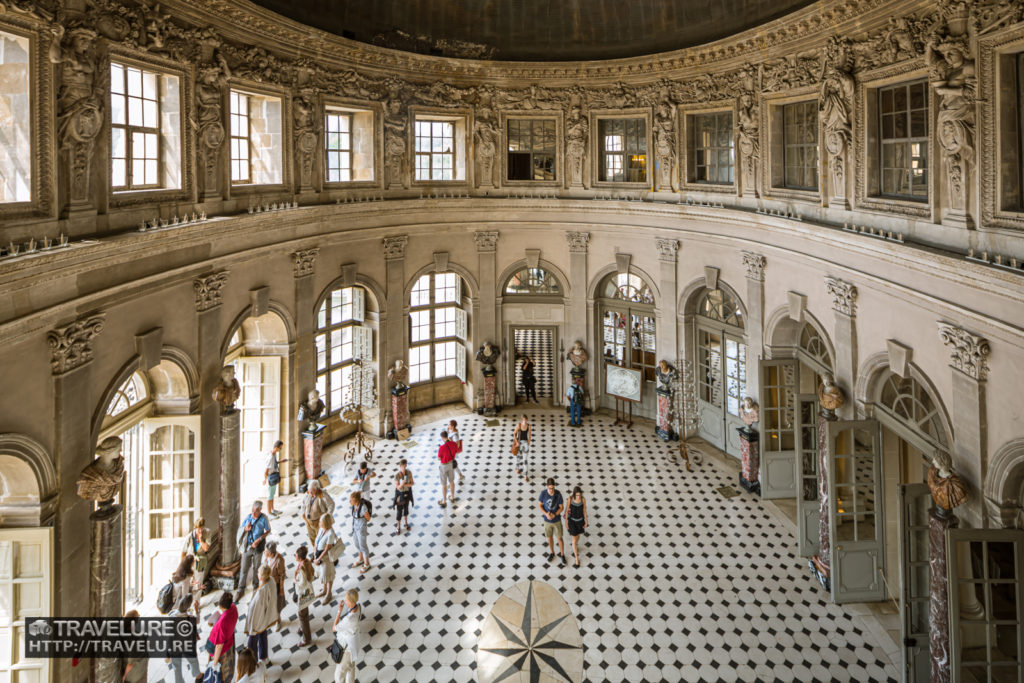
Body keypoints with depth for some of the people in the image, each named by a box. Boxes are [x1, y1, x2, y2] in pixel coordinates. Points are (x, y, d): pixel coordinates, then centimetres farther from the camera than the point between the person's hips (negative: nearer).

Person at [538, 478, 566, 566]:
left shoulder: (558, 494, -25)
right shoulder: (543, 493, -22)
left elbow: (561, 507, -12)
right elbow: (540, 505, -9)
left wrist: (554, 515, -28)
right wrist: (546, 514, -26)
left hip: (557, 520, -1)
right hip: (547, 521, 1)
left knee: (559, 539, 13)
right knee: (550, 537, 22)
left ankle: (562, 556, 37)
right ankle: (552, 553, 48)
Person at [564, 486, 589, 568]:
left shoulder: (583, 499, -21)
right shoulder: (570, 499, -24)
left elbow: (584, 510, -7)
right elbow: (567, 510, -11)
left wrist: (586, 522, 1)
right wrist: (566, 521, -3)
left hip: (580, 520, 2)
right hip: (572, 521, -2)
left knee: (578, 535, 27)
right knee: (574, 540, 3)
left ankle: (575, 549, 59)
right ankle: (577, 558, 21)